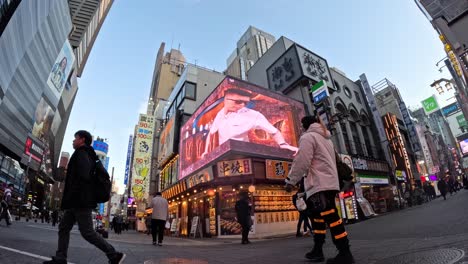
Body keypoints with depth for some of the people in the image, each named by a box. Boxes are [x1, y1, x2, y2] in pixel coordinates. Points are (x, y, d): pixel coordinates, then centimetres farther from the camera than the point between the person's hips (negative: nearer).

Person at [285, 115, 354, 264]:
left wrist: (290, 180, -8)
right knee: (317, 217, 15)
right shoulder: (326, 138, 25)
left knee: (330, 217, -10)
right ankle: (317, 250, 22)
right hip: (329, 183, 10)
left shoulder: (308, 137, -5)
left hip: (319, 185, -10)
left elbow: (302, 162, -14)